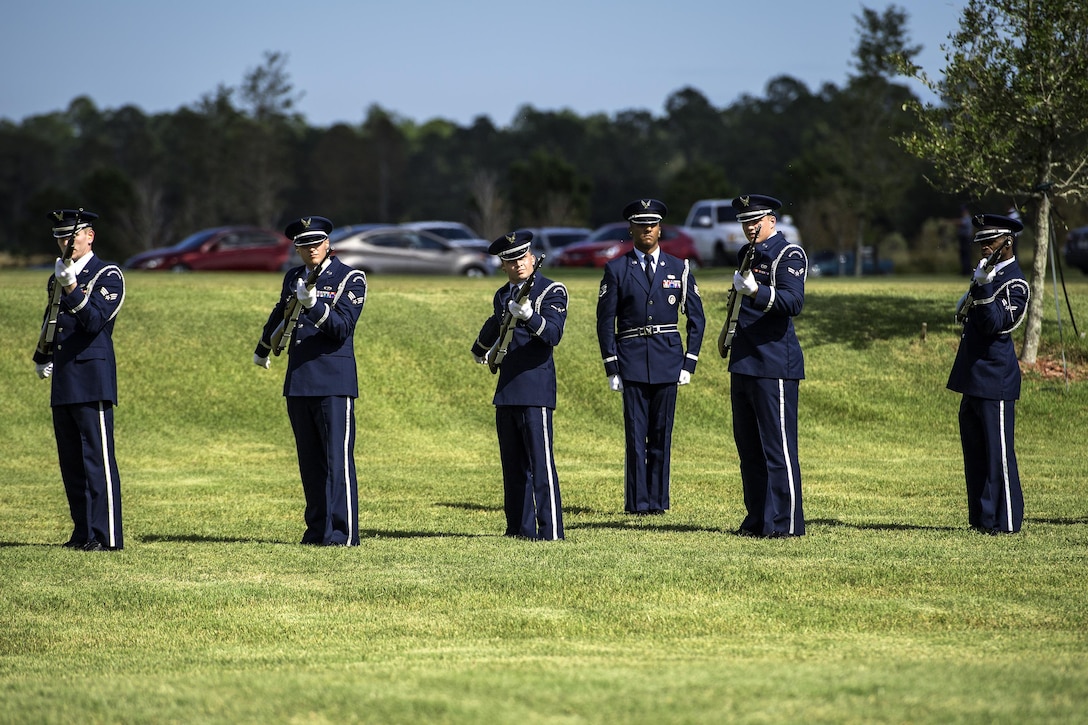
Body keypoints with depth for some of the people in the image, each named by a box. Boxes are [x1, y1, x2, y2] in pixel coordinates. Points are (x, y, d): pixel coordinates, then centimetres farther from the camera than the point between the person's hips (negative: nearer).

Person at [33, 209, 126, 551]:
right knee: (71, 462, 9)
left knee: (98, 459, -10)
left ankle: (106, 536, -10)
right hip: (63, 382, 8)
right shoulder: (58, 277, 18)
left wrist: (71, 289, -28)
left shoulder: (107, 275, -4)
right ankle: (83, 532, 14)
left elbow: (95, 320, -18)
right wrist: (42, 356, 21)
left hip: (92, 378, -8)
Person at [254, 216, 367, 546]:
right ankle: (317, 529, 12)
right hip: (298, 380, 6)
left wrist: (313, 304, -29)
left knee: (337, 457, -10)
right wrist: (262, 351, 46)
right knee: (310, 460, 8)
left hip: (334, 382, -6)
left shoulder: (350, 278, -3)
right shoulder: (293, 278, 15)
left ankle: (342, 532, -11)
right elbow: (280, 315, 34)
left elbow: (343, 327, -15)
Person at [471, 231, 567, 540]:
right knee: (513, 464, 9)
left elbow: (553, 334, -19)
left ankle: (550, 530, -13)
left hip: (535, 389, -7)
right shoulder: (502, 296, 16)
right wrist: (480, 351, 50)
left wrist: (529, 315, -35)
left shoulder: (551, 291, -4)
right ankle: (520, 527, 15)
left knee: (540, 462, -11)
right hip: (506, 391, 7)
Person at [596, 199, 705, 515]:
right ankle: (637, 501, 0)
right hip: (632, 360, -1)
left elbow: (696, 318, 9)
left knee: (662, 433, 3)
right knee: (636, 433, -4)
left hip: (667, 359, 1)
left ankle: (658, 500, 8)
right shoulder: (616, 269, 4)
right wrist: (611, 367, -3)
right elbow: (605, 320, 4)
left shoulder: (678, 268, 7)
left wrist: (689, 363, 2)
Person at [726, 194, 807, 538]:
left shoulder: (789, 254, -8)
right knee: (748, 446, 11)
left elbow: (793, 302, -23)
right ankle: (757, 519, 16)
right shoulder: (749, 253, 18)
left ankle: (785, 522, -6)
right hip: (744, 362, 9)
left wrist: (755, 291, -36)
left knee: (778, 445, -8)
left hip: (774, 364, -9)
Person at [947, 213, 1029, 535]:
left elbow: (994, 325, -24)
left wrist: (982, 287, -31)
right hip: (974, 379, 10)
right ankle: (982, 518, 16)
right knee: (975, 452, 11)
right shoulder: (992, 275, 17)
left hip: (995, 380, -10)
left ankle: (1006, 521, -3)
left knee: (998, 452, -6)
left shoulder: (1014, 282, -12)